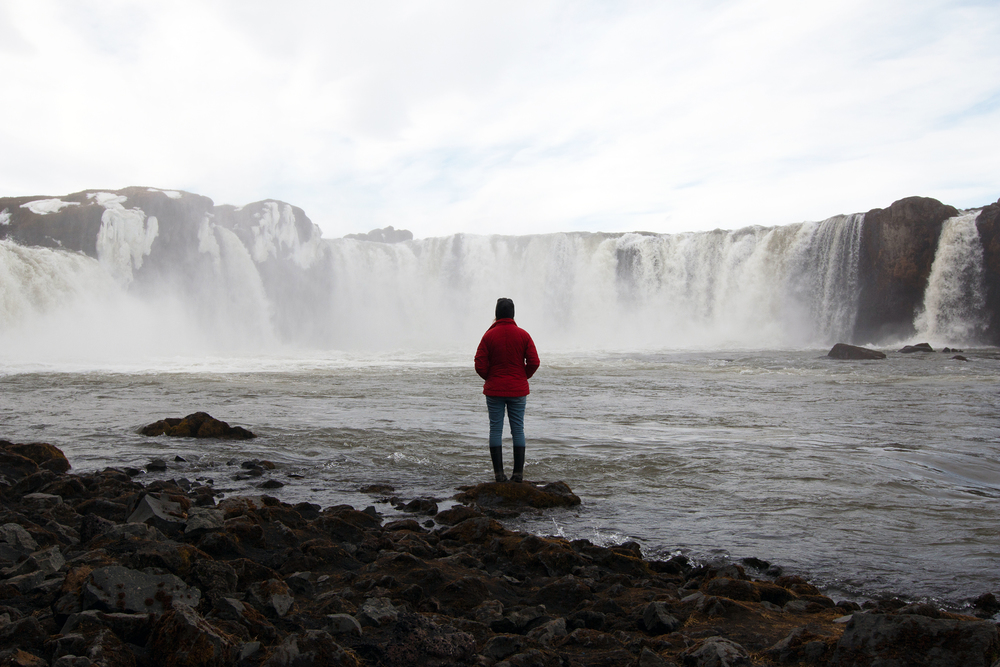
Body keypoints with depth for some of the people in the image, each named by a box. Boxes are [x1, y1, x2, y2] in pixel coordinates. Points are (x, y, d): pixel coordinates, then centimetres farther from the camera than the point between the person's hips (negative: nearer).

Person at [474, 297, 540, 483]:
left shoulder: (489, 335, -5)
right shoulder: (523, 335, -2)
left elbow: (480, 365, -8)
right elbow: (534, 362, -5)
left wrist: (490, 379, 10)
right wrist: (522, 377, 12)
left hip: (494, 391, -1)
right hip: (518, 390, 1)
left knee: (495, 429, 4)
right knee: (518, 430, 6)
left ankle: (498, 473, 1)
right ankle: (518, 472, 5)